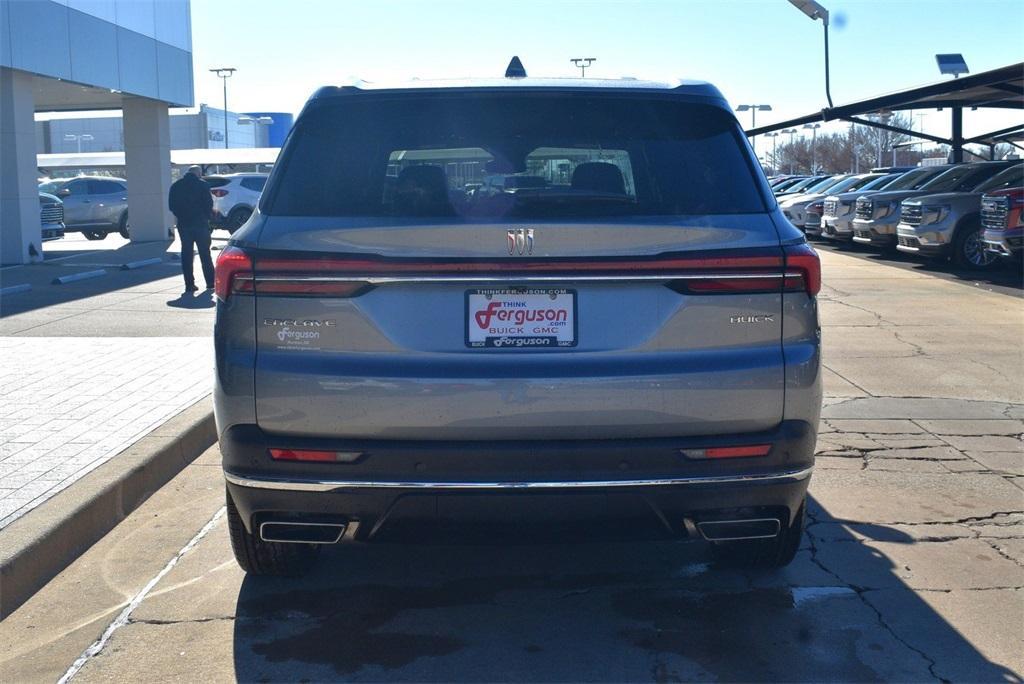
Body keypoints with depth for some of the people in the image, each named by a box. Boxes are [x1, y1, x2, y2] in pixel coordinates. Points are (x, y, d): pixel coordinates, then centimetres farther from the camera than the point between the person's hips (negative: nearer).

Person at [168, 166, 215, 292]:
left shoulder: (176, 186, 6)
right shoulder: (202, 184, -6)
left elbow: (171, 206, 7)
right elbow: (209, 204, -8)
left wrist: (181, 216, 15)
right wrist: (207, 216, 8)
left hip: (183, 224, 3)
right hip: (200, 223, -3)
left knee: (186, 254, 6)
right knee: (205, 254, 6)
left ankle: (189, 284, 3)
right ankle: (210, 282, 7)